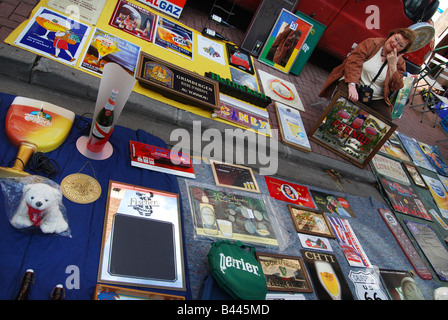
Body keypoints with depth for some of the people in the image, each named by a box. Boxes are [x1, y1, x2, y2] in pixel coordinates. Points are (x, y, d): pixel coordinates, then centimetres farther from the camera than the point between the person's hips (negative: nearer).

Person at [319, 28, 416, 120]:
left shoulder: (400, 62, 9)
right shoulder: (371, 43, 1)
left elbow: (395, 87, 0)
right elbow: (353, 62, -13)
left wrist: (393, 65, -10)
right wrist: (352, 85, -29)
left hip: (376, 99, 3)